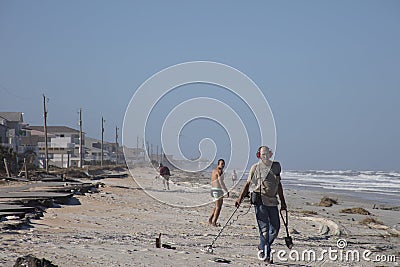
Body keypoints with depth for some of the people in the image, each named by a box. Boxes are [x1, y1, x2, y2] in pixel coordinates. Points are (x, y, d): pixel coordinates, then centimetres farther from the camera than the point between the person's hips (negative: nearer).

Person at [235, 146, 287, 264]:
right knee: (264, 228, -9)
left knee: (275, 228, 3)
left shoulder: (276, 166, 12)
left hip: (273, 201, 5)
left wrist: (283, 202, 21)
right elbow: (248, 184, 5)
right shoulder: (255, 168, 1)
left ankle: (262, 249, 22)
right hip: (260, 201, -5)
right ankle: (266, 253, -1)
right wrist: (240, 198, -4)